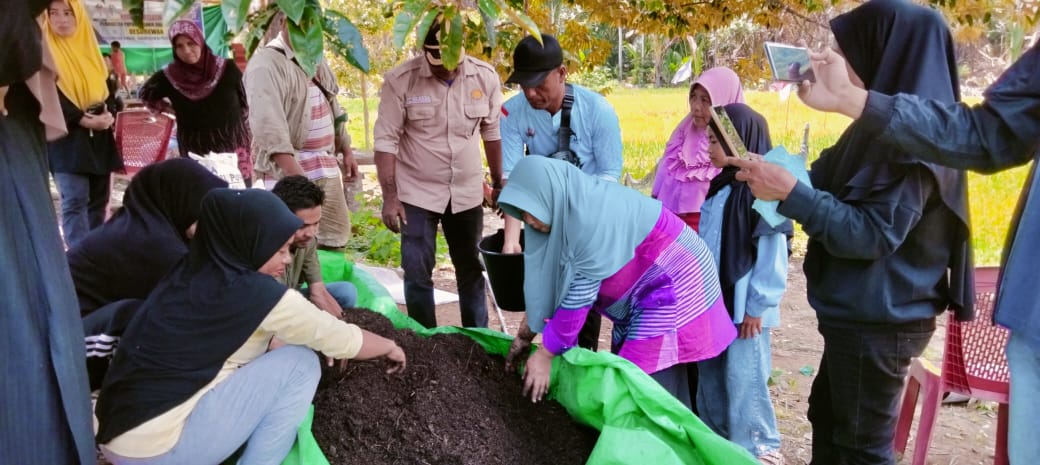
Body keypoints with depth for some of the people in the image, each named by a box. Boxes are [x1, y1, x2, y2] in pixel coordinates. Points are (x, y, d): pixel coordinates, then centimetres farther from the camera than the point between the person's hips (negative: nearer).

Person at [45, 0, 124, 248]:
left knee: (98, 200, 7)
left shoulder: (90, 50, 16)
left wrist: (109, 113, -5)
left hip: (99, 137, 6)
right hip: (67, 137, -6)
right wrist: (82, 120, -19)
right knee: (75, 201, -13)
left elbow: (106, 88, 16)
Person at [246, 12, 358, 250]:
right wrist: (294, 172, -34)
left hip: (326, 168, 8)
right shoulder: (267, 63, -13)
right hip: (289, 169, -8)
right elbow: (268, 122, -25)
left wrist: (346, 151, 19)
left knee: (334, 239, 14)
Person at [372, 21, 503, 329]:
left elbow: (492, 133, 7)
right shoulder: (400, 81, -13)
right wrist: (389, 197, -14)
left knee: (471, 269, 14)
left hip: (467, 193, 3)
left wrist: (499, 183, 11)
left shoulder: (485, 77, -5)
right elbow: (386, 141, -11)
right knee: (417, 274, 2)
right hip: (417, 194, -2)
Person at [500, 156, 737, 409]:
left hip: (674, 287, -9)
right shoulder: (565, 211, -2)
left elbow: (580, 293, -25)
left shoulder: (593, 217, -30)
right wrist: (526, 333, 6)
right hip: (643, 293, 9)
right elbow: (550, 280, 4)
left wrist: (545, 354, -17)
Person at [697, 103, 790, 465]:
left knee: (743, 379, 2)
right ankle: (715, 436, 32)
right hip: (713, 300, 8)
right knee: (710, 374, 16)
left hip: (743, 306, -8)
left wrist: (757, 306, -15)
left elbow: (772, 254, -16)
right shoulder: (720, 185, 10)